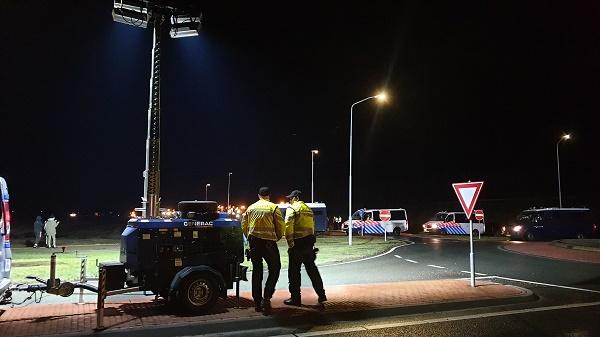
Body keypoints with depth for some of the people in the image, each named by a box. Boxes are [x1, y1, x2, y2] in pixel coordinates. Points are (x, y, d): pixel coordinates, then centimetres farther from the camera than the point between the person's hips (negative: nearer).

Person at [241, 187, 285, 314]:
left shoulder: (250, 208, 10)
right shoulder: (273, 207, -2)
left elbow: (244, 226, 9)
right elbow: (281, 227, -4)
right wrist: (276, 238, 13)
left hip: (254, 242, 4)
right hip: (268, 241, -4)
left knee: (256, 270, 13)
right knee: (274, 269, 7)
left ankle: (257, 302, 17)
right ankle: (266, 298, -8)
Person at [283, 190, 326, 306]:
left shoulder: (292, 208, -5)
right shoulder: (308, 209, 18)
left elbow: (288, 226, -16)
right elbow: (312, 225, 16)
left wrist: (290, 242, -14)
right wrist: (310, 241, 17)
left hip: (298, 242, -7)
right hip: (309, 242, 7)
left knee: (294, 271, 1)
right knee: (312, 268, 15)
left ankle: (295, 298, 4)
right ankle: (321, 294, 18)